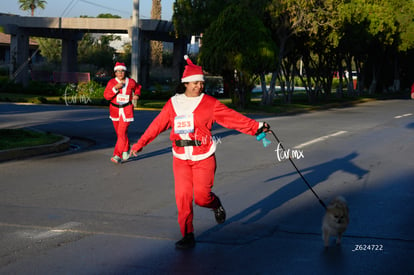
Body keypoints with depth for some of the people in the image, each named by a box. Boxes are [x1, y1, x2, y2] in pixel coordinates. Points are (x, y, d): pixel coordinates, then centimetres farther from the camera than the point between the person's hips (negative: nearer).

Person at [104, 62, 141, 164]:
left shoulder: (131, 82, -2)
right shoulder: (111, 82, -3)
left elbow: (138, 87, 21)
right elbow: (106, 96, -15)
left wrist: (137, 95, 2)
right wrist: (115, 88, -26)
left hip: (127, 111, -3)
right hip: (115, 111, 3)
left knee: (122, 132, -15)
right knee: (119, 132, 15)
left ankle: (117, 155, -17)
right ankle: (126, 150, 37)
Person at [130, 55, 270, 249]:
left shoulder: (209, 103, -1)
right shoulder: (173, 104, 7)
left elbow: (232, 118, -3)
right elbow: (158, 124, 12)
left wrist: (255, 127, -10)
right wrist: (140, 143, 13)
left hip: (203, 158, -2)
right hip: (180, 159, 2)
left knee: (201, 197, -7)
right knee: (183, 196, -3)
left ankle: (216, 205, 30)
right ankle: (187, 236, 8)